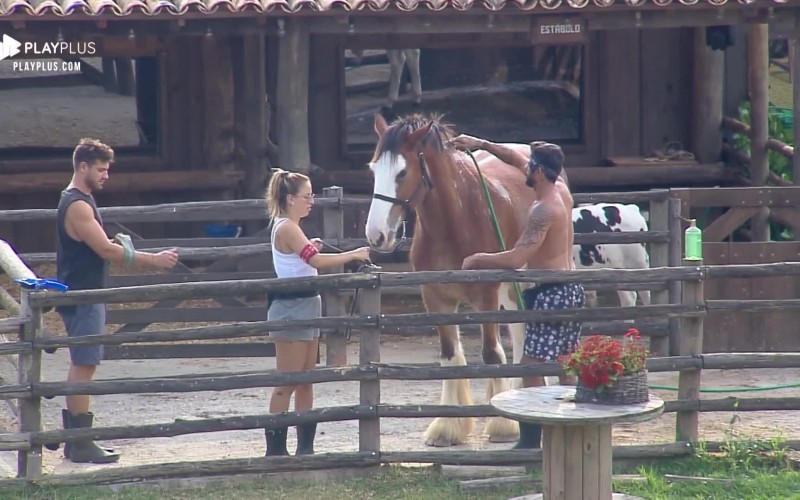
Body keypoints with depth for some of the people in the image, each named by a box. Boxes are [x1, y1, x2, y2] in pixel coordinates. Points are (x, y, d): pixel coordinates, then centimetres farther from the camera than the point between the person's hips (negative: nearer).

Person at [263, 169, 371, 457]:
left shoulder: (291, 228, 15)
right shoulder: (286, 228, -16)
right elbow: (317, 261, -26)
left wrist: (311, 248, 8)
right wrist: (354, 255, -21)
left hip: (305, 306, 10)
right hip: (292, 307, -10)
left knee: (306, 381, 12)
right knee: (287, 384, -6)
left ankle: (305, 447, 16)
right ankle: (275, 449, -3)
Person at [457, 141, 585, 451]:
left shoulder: (543, 210, -20)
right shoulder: (561, 195, 9)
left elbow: (516, 259, -26)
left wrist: (477, 260, -12)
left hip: (551, 294, -10)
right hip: (570, 289, 10)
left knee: (531, 367, -8)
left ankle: (530, 442, -8)